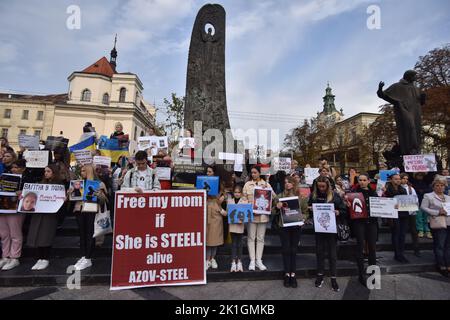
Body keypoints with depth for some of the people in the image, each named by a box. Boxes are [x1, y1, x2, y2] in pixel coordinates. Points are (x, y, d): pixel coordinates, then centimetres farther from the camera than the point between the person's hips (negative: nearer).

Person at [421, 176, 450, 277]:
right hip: (438, 224, -5)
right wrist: (437, 212, -14)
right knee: (439, 245, -3)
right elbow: (423, 207, -6)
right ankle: (441, 266, 6)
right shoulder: (428, 196, 2)